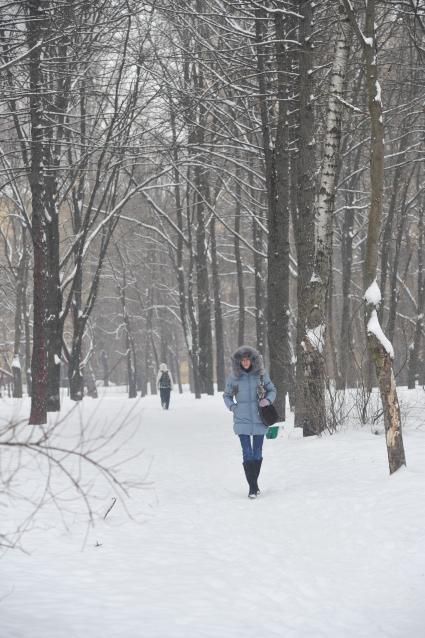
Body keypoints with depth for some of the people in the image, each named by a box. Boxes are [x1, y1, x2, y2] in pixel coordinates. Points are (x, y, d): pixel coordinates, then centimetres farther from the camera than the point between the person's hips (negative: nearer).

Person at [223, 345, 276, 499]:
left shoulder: (261, 374, 1)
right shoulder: (234, 377, 0)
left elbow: (272, 390, 11)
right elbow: (227, 395, 12)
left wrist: (268, 400, -9)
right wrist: (232, 406, -6)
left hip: (259, 419, 1)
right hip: (242, 420, -1)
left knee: (257, 453, 9)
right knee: (247, 453, -7)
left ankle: (254, 482, 25)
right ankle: (252, 487, -5)